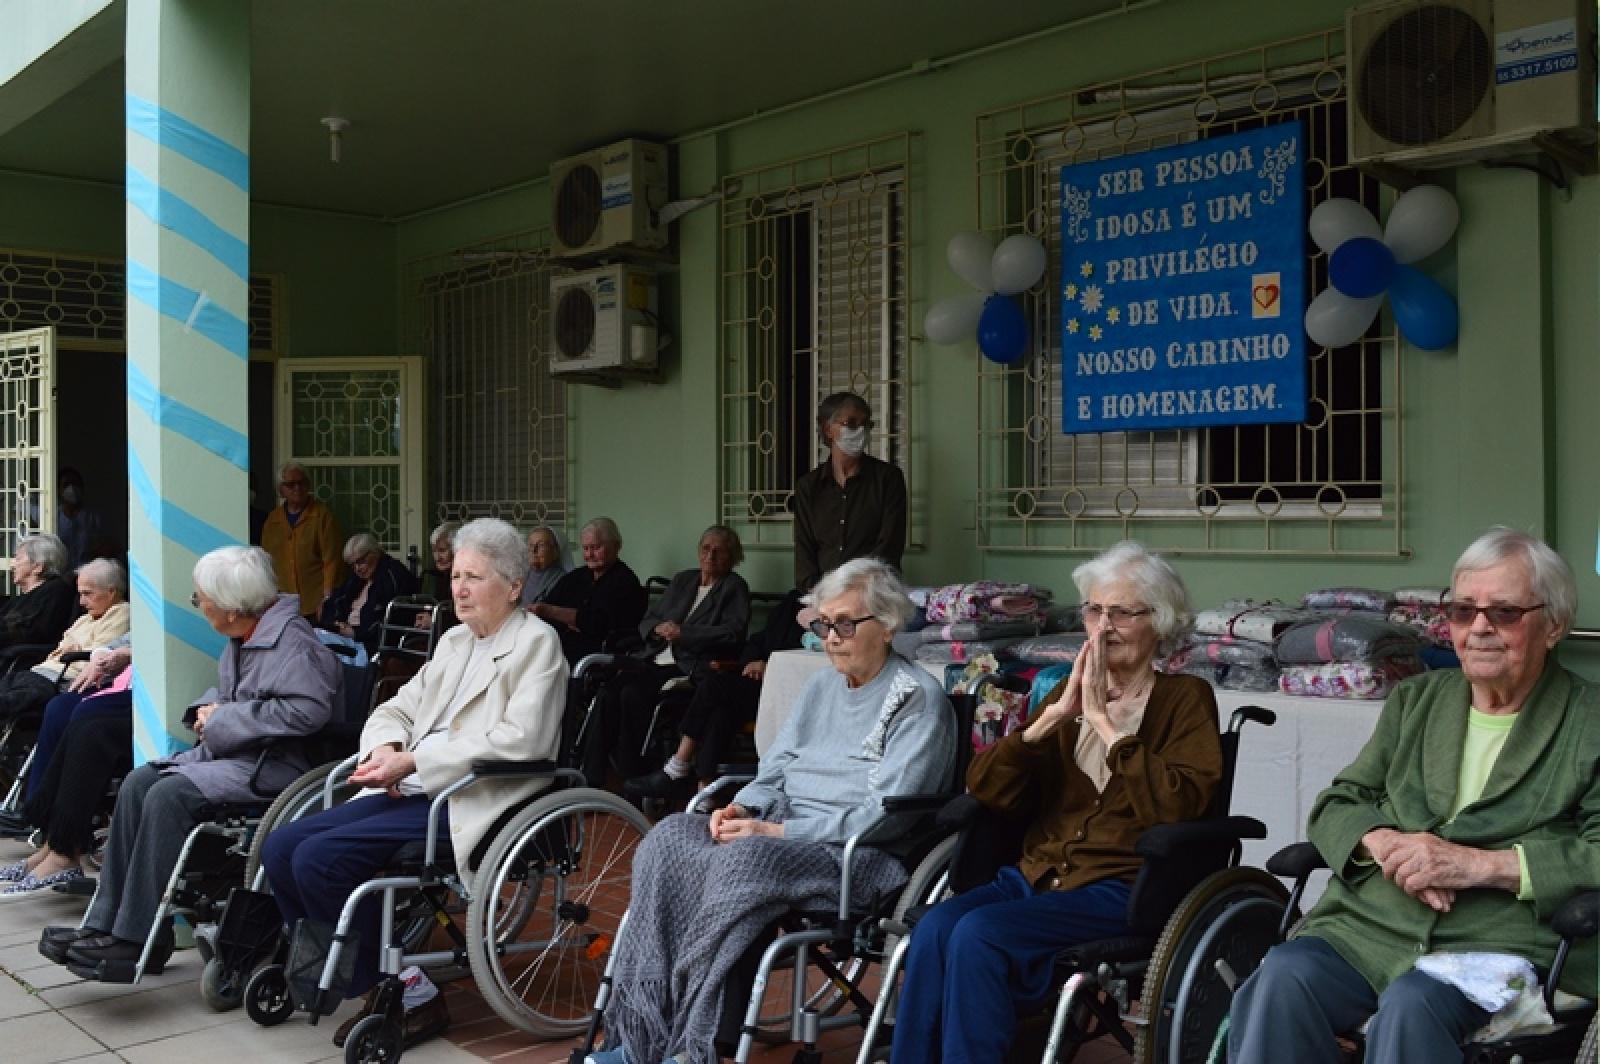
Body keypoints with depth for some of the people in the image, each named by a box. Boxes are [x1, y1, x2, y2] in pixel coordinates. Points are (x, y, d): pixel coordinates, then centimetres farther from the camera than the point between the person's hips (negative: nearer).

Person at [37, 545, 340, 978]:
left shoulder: (292, 641, -18)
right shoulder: (240, 639, 13)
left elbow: (309, 710, -30)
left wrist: (223, 720, -20)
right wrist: (208, 707, 2)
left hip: (272, 762, -10)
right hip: (228, 752, 10)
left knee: (168, 796, -25)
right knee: (137, 784, -6)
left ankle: (139, 939, -16)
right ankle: (106, 923, -6)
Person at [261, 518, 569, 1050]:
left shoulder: (536, 642, -5)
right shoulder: (454, 641, 20)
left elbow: (521, 739, -18)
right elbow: (397, 708, 21)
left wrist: (413, 760, -18)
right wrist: (387, 746, -4)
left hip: (470, 802, -8)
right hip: (416, 790, 8)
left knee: (320, 858, -21)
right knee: (280, 847, -6)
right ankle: (351, 976, 6)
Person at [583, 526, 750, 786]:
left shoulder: (734, 587, 8)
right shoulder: (683, 580, 25)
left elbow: (733, 632, -9)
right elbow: (646, 622, 23)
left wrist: (682, 633, -13)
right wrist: (659, 628, -2)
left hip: (691, 669, -6)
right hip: (657, 662, 6)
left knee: (633, 694, -30)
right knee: (609, 693, -23)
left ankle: (631, 778, -22)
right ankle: (590, 778, -25)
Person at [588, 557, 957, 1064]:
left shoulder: (919, 699, -6)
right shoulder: (822, 685, 18)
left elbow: (884, 815, -15)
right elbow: (775, 770, 21)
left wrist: (778, 831, -18)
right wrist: (740, 808, -2)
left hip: (860, 853, -7)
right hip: (785, 833, 8)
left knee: (744, 859, -35)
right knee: (669, 837, -18)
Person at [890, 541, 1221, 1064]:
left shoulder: (1185, 697, 2)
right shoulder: (1072, 692, 16)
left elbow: (1178, 805, -17)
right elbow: (984, 786, 5)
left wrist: (1105, 721, -13)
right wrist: (1054, 715, -6)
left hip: (1125, 889, -5)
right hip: (1037, 875, 5)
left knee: (979, 935, -28)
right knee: (935, 926, -24)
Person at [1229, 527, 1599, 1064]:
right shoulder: (1415, 700, 20)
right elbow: (1333, 808, 16)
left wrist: (1481, 864, -15)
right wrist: (1387, 845, -7)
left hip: (1503, 943, -3)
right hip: (1368, 925, 4)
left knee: (1412, 1004, -35)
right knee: (1285, 975, -27)